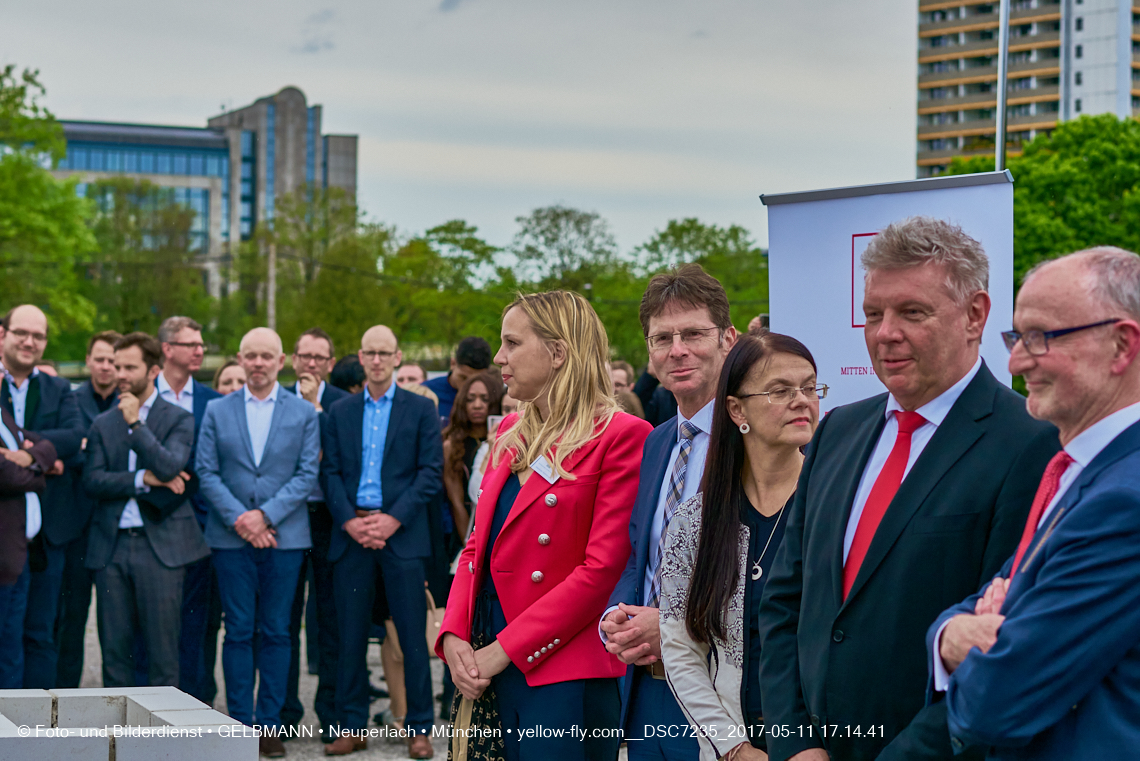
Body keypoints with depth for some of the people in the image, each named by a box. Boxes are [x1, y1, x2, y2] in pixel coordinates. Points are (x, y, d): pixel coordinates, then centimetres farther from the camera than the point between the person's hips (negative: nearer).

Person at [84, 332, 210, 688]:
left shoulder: (178, 419, 3)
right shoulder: (102, 424, 13)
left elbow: (170, 467, -14)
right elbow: (92, 481, 1)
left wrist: (135, 424, -13)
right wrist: (143, 479, -10)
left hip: (159, 544, -3)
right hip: (111, 546, 3)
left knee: (162, 646, -2)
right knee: (114, 648, 6)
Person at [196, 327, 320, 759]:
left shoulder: (304, 413, 5)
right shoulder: (217, 411, 8)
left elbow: (307, 475, -1)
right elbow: (207, 473, 3)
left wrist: (265, 515, -12)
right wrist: (239, 519, -10)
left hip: (285, 536, 0)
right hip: (231, 538, 0)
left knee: (276, 632, 2)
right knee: (238, 633, 1)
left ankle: (269, 724, 8)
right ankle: (240, 723, 7)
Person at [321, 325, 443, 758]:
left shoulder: (420, 410, 5)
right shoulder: (340, 412, 12)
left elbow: (431, 472, -1)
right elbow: (331, 473, 8)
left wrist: (394, 519, -11)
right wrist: (349, 521, -8)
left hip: (401, 533, -2)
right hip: (351, 533, 2)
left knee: (412, 635, -2)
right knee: (351, 635, 3)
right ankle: (352, 726, 11)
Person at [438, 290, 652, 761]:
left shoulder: (621, 436, -9)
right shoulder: (511, 433, 15)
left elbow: (601, 568, -14)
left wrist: (503, 650, -14)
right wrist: (454, 634, -2)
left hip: (563, 674, -6)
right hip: (486, 668, 6)